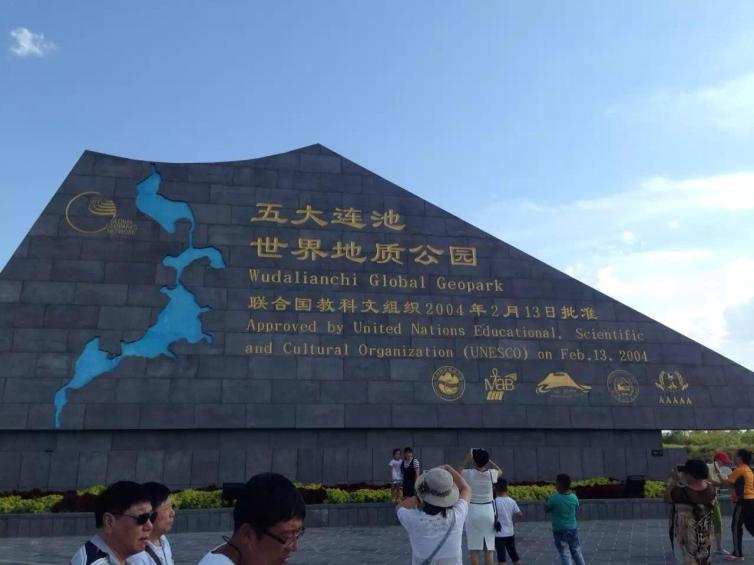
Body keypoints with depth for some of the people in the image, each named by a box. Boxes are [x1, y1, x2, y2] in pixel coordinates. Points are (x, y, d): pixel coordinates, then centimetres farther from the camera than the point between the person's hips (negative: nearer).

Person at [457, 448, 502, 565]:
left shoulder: (469, 474, -11)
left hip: (473, 510, -1)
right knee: (489, 549, 6)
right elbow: (500, 471, 18)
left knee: (474, 549, 2)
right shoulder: (491, 474, -6)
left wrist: (466, 460, 2)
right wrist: (487, 459, 12)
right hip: (488, 511, 2)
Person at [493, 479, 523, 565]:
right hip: (510, 533, 5)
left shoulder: (495, 502, -14)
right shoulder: (512, 501, 0)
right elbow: (520, 515, -2)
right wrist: (513, 521, 13)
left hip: (499, 534, -5)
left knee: (501, 557, 0)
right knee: (513, 553, 18)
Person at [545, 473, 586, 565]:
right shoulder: (574, 497, -9)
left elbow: (546, 510, -6)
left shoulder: (553, 498, -21)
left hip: (559, 531, -4)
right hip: (573, 528, 4)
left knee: (565, 555, 4)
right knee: (576, 552, 20)